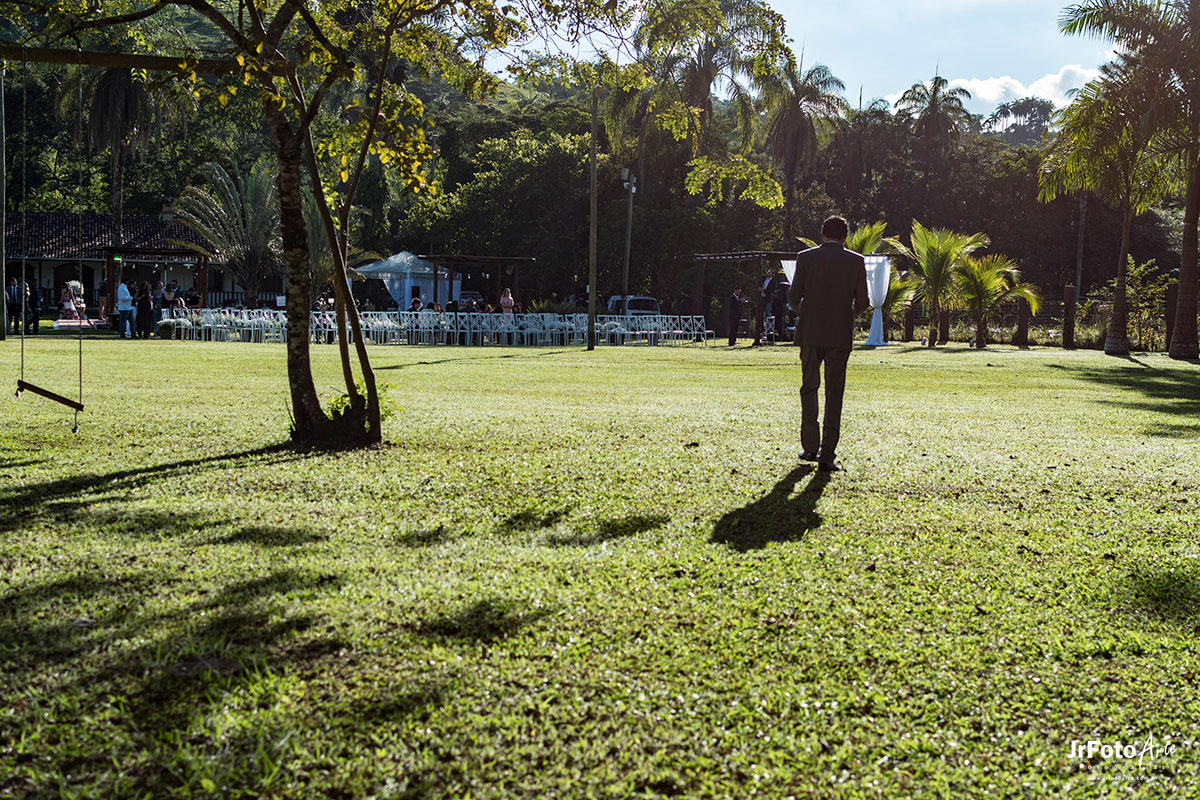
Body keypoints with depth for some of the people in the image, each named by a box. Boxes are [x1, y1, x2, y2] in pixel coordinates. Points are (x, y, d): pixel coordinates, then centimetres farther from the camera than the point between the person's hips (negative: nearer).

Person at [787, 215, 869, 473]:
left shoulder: (806, 258, 1)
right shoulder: (856, 261, 1)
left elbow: (793, 297, -1)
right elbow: (862, 303, 2)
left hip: (810, 333, 0)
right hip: (840, 335, 0)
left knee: (809, 388, 15)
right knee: (834, 394, 3)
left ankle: (810, 447, 16)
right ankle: (827, 456, 0)